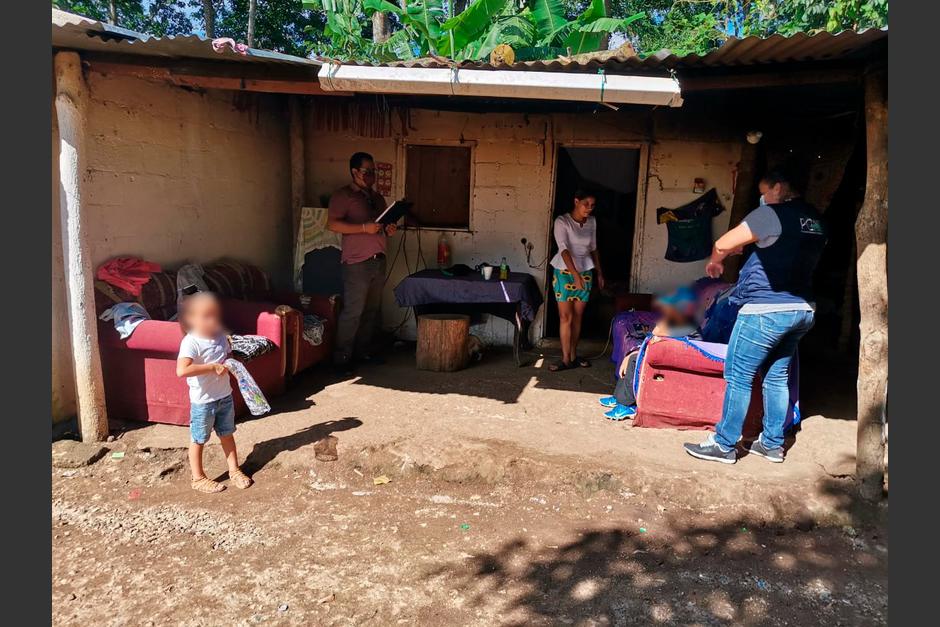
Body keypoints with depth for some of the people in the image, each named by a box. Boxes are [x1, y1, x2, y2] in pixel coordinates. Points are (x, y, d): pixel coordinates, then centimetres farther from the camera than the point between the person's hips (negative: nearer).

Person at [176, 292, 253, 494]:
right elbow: (181, 371, -38)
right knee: (199, 440, 11)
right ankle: (198, 479, 27)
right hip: (202, 401, -6)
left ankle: (234, 470, 35)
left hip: (225, 396, 6)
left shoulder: (221, 336, -1)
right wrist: (213, 367, -35)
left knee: (227, 434, 20)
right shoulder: (190, 343, -23)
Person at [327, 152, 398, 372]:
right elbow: (332, 223, -15)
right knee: (353, 311, -8)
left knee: (372, 310, 11)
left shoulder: (377, 197, 19)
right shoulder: (343, 195, -4)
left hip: (378, 261, 8)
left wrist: (388, 229, 5)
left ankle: (363, 351, 22)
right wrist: (364, 227, -21)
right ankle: (341, 357, 1)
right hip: (357, 263, -7)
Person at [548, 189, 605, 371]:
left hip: (585, 272, 5)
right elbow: (564, 249, -25)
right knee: (565, 316, -5)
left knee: (578, 316, 9)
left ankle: (573, 355, 19)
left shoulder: (592, 222, 4)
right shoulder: (562, 221, -14)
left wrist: (599, 273, 15)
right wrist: (575, 274, -35)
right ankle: (566, 359, 0)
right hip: (565, 272, -5)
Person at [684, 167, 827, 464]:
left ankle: (724, 445, 6)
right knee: (777, 376, 15)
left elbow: (723, 244, -15)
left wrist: (715, 261, 6)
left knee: (739, 377, -1)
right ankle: (772, 443, 23)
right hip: (802, 310, 9)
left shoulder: (772, 214, -12)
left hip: (766, 310, -8)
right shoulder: (816, 219, 13)